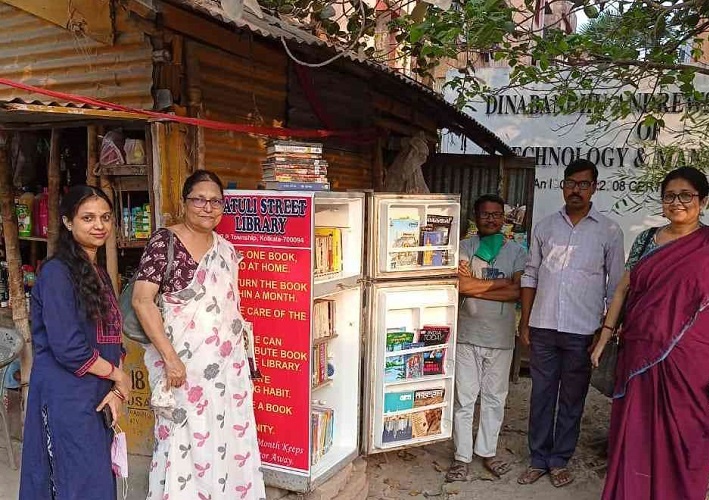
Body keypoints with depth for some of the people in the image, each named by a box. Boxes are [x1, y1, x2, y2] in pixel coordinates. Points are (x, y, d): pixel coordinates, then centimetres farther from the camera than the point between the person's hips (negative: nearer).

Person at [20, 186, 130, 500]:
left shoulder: (99, 275, 12)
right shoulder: (56, 273, -13)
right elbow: (68, 348, -20)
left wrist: (117, 390, -3)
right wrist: (119, 377, -8)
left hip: (98, 398, 8)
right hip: (66, 399, -8)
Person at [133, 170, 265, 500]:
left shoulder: (226, 249, 8)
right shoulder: (165, 242, -9)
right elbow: (141, 301, -16)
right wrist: (169, 357, -21)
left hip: (227, 365, 5)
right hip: (183, 363, -5)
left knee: (227, 441, 12)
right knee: (183, 444, 4)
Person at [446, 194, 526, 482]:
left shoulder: (516, 251, 4)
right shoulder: (464, 248, -1)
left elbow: (518, 292, -9)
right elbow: (462, 285, -16)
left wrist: (476, 286, -13)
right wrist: (500, 283, -11)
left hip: (501, 338, 2)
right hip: (467, 336, -1)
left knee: (495, 399, 13)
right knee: (465, 399, 6)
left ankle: (487, 452, 29)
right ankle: (462, 456, 18)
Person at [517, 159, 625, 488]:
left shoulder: (609, 232, 0)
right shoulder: (545, 227, 6)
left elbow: (615, 287, 2)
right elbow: (530, 276, 9)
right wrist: (525, 322, 5)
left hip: (583, 332, -1)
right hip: (543, 328, 2)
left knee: (572, 400, 11)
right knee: (541, 396, 10)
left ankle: (560, 461, 26)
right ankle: (538, 459, 24)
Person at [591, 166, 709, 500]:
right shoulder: (646, 239, 8)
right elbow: (623, 289, 11)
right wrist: (604, 337, 7)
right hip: (639, 356, 3)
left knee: (681, 439, 7)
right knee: (632, 436, 11)